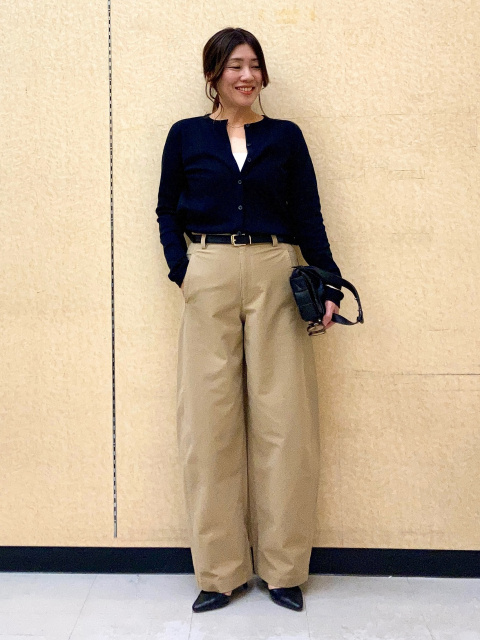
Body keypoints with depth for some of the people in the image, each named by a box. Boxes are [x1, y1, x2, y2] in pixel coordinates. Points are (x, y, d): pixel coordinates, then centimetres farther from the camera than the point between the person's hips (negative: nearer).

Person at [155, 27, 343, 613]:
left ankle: (283, 568, 15)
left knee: (283, 421, 0)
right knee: (210, 423, 0)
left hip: (275, 278, 0)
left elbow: (308, 218, 8)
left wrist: (328, 287, -3)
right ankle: (220, 571, 14)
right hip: (210, 281, 0)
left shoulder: (286, 137, 11)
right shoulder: (186, 136, 11)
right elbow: (167, 212, 12)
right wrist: (182, 270, -5)